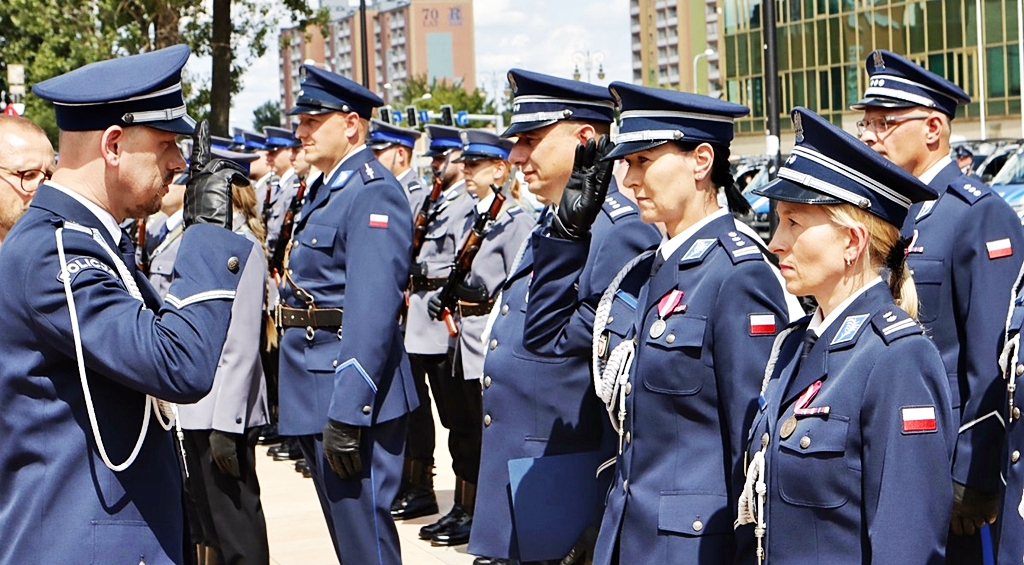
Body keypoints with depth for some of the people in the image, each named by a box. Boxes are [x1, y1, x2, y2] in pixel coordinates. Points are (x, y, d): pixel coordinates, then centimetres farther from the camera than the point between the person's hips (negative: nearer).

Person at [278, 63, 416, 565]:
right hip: (316, 391, 10)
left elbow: (372, 310, -23)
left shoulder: (373, 193, -15)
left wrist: (347, 413, -26)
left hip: (352, 391, -10)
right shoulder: (325, 190, 16)